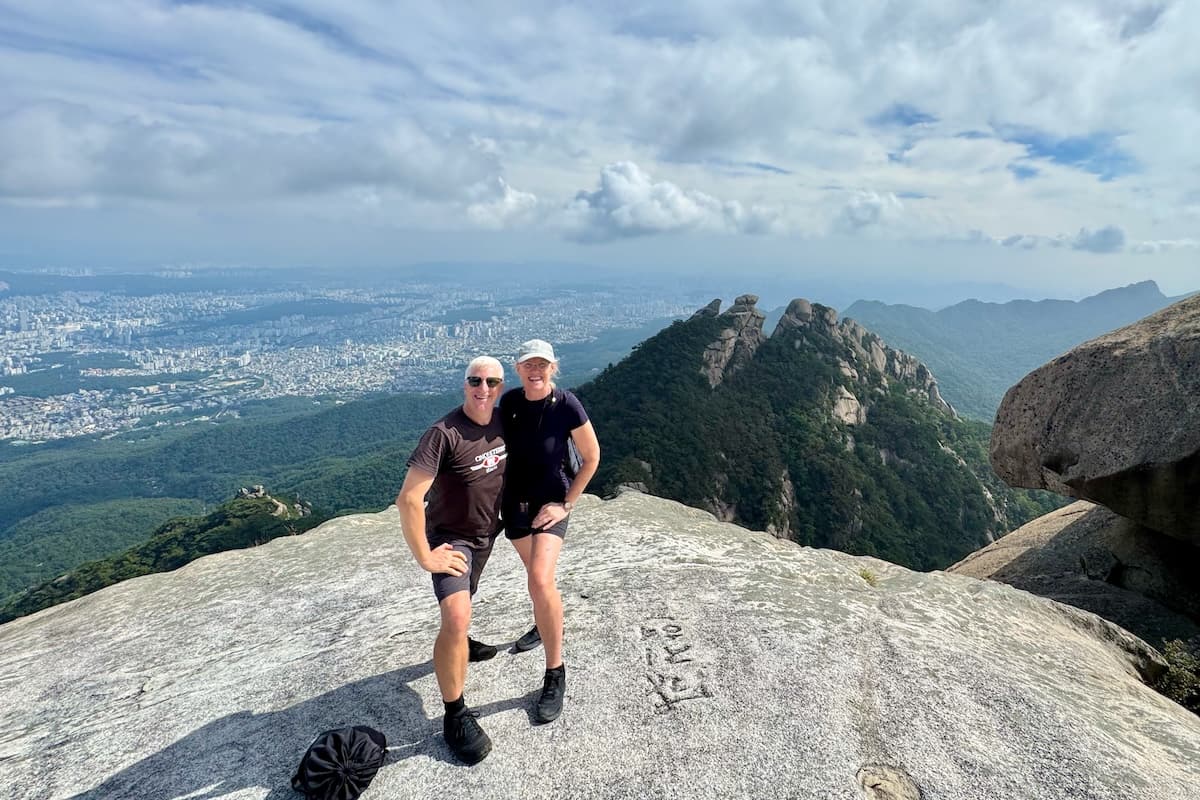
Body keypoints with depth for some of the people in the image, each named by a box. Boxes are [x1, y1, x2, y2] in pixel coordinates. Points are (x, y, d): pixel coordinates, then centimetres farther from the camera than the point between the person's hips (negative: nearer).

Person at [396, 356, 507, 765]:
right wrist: (425, 557, -26)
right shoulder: (444, 433, -29)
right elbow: (408, 498, -31)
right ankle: (455, 716, -5)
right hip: (450, 538, -6)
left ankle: (459, 644, 58)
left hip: (486, 533, 7)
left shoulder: (502, 423, -8)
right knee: (456, 616, -22)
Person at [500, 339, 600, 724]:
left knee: (540, 580, -22)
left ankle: (556, 673, -4)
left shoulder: (567, 406, -20)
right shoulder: (509, 400, -8)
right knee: (535, 571, 23)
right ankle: (544, 625, 54)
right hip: (514, 499, 5)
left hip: (550, 501, -5)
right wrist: (500, 488, 8)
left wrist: (566, 504, -11)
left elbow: (591, 457, -10)